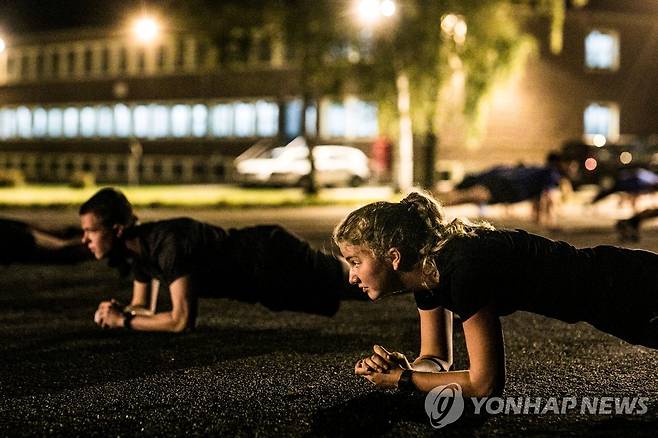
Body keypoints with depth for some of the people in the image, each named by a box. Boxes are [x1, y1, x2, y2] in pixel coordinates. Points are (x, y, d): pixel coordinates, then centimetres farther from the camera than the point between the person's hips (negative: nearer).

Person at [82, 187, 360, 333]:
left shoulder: (167, 243, -35)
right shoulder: (137, 247, -7)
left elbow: (181, 320, -37)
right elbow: (141, 306, 6)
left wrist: (123, 321, -28)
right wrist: (117, 311, -16)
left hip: (272, 258, -8)